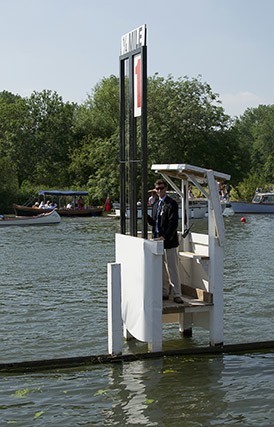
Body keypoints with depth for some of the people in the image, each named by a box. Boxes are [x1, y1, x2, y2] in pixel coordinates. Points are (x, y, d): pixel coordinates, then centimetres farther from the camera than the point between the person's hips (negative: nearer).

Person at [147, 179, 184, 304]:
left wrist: (164, 237, -25)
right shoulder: (155, 205, 17)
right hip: (157, 240, 7)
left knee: (173, 269, -5)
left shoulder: (172, 204, -9)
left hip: (169, 241, -7)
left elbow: (173, 223, -17)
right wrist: (147, 217, -2)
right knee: (161, 270, 11)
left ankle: (177, 295, -2)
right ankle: (164, 293, 19)